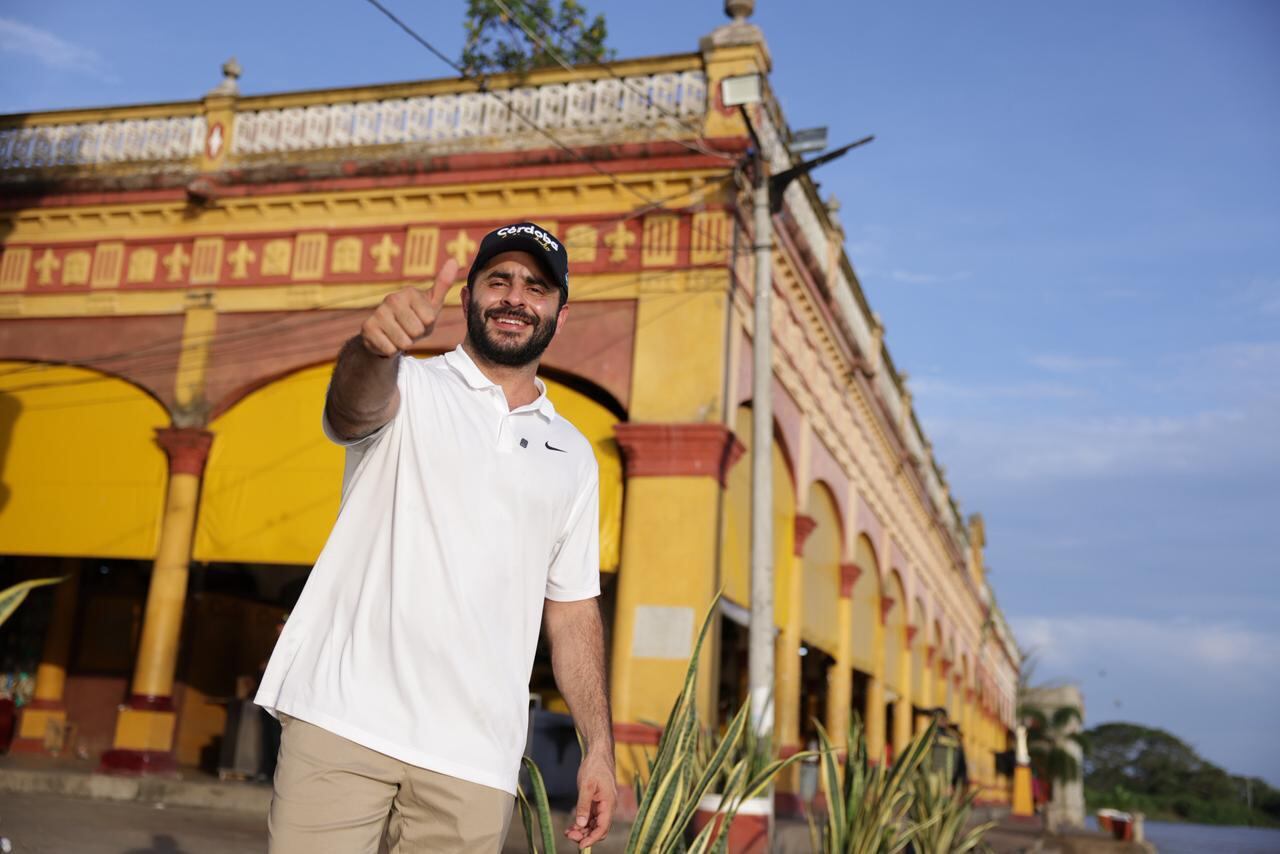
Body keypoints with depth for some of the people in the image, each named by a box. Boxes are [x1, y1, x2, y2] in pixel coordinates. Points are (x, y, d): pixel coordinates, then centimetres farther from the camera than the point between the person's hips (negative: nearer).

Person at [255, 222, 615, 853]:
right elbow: (353, 407, -20)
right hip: (343, 721, -3)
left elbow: (571, 608, 15)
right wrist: (375, 346, -42)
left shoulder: (573, 455, 15)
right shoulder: (406, 387, 5)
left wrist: (598, 746, 7)